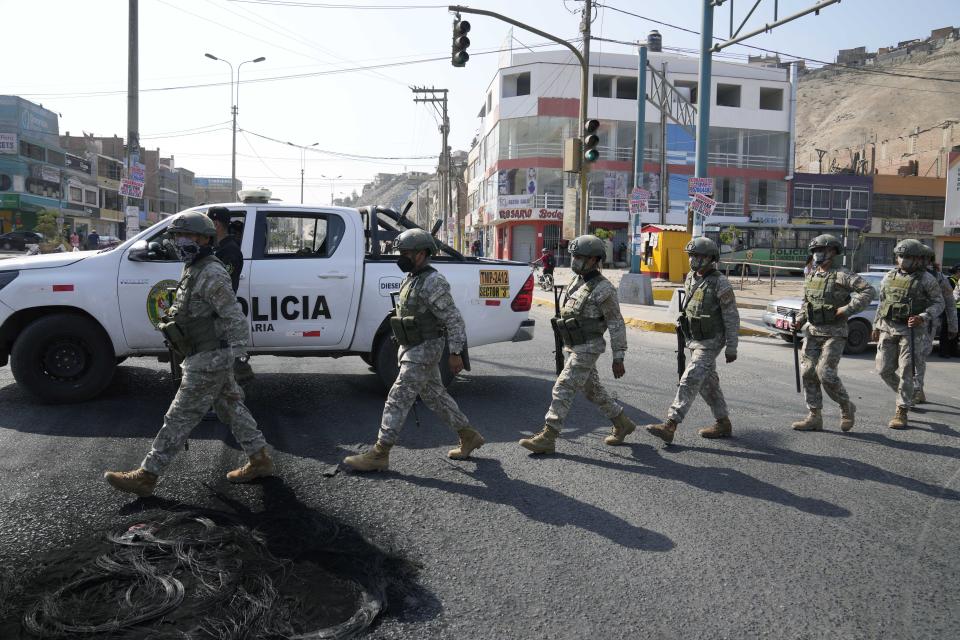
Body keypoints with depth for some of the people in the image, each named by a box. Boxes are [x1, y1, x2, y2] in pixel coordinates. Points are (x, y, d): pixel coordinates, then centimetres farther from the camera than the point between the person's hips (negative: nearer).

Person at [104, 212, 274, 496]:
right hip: (210, 358, 10)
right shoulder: (193, 269, 14)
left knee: (179, 418, -2)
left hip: (208, 361, -10)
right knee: (231, 408, 15)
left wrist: (232, 353, -23)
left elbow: (235, 317, -22)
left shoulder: (211, 274, -18)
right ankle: (260, 460, 23)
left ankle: (146, 476, 6)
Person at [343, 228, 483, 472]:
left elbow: (453, 318, -19)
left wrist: (455, 353, -20)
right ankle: (469, 437, 28)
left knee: (398, 399, -8)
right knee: (435, 396, 17)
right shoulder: (411, 278, 12)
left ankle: (379, 455, -2)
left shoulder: (432, 283, -19)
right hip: (412, 349, 10)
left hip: (424, 351, -10)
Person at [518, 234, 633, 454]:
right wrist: (567, 346, 22)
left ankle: (547, 438, -8)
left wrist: (618, 357, -12)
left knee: (563, 390, -11)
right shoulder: (577, 282, 11)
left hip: (587, 349, -9)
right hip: (572, 347, 9)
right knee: (593, 390, 17)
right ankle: (623, 424, 33)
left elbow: (616, 324, -12)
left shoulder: (603, 289, -14)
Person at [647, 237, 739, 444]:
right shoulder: (690, 279, 6)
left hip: (710, 343, -8)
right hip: (694, 341, 8)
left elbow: (731, 317, -14)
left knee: (690, 381, -15)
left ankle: (670, 425, -20)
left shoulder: (720, 283, -16)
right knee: (707, 383, 16)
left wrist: (732, 347, -14)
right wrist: (685, 337, 19)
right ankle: (723, 423, 30)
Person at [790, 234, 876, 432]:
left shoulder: (841, 275, -9)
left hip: (834, 334, -7)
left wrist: (848, 309, -21)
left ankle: (846, 408, 10)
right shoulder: (810, 277, 11)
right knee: (809, 373, 1)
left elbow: (869, 291, -16)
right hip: (813, 333, 7)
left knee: (826, 373, -14)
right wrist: (799, 320, 7)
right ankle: (814, 418, 8)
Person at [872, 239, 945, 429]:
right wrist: (876, 326, 18)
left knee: (905, 372, -6)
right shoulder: (889, 277, 10)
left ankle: (902, 413, 2)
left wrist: (923, 318, -18)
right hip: (888, 328, 5)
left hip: (912, 331, -5)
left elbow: (939, 303, -2)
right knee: (884, 369, 4)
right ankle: (906, 395, 31)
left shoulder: (926, 279, -3)